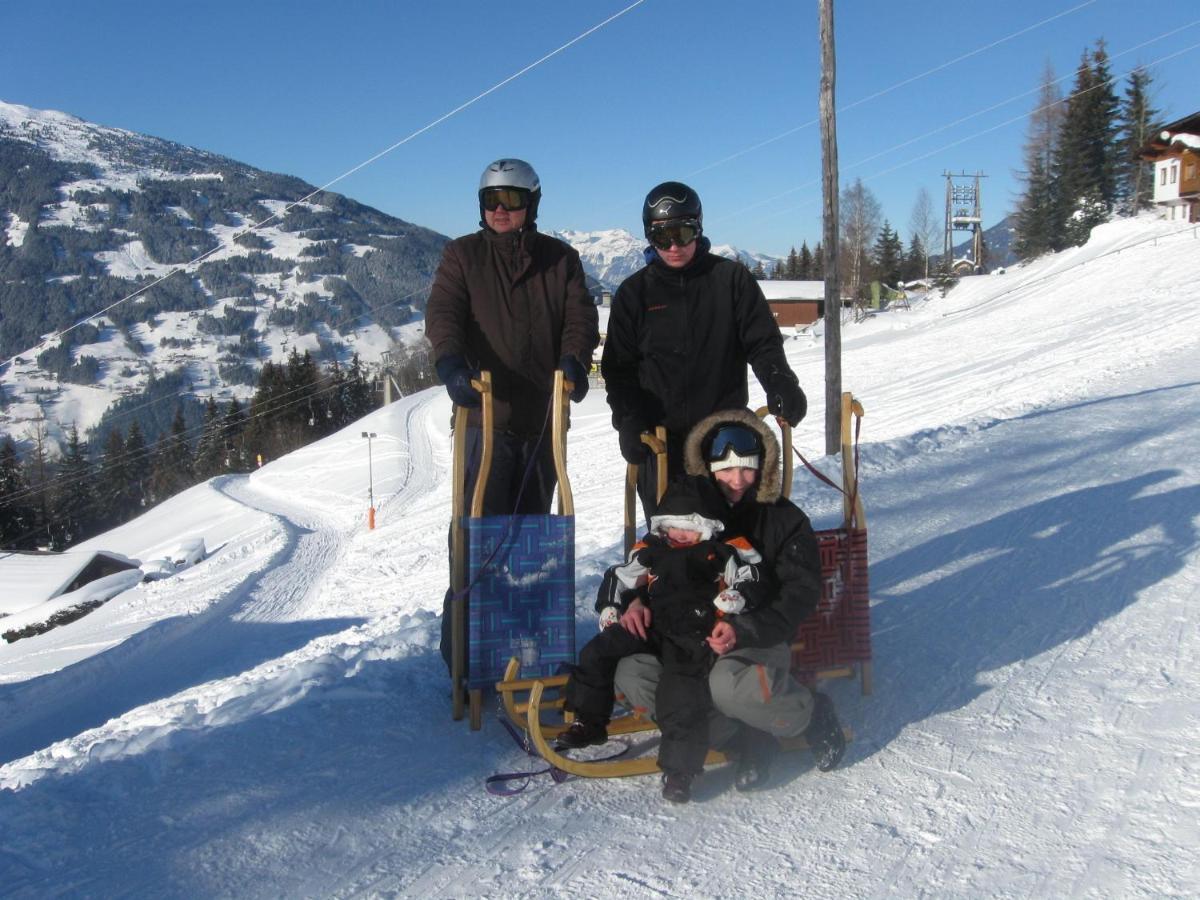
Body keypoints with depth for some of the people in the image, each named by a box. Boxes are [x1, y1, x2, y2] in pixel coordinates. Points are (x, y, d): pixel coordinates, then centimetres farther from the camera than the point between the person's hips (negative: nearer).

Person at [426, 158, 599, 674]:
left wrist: (573, 360, -19)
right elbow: (442, 313, -7)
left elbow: (579, 317, 3)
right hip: (484, 413, -2)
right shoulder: (462, 256, 7)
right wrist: (451, 363, -27)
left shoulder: (560, 260, 13)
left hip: (543, 415, 3)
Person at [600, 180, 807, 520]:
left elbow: (763, 341, 2)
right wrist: (628, 421, -7)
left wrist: (779, 382, -18)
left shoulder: (731, 278, 4)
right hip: (660, 438, 1)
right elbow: (619, 366, 8)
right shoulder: (635, 292, 8)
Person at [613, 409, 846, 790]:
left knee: (729, 686, -39)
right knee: (632, 675, -26)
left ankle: (812, 714, -4)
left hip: (759, 640, -4)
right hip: (689, 634, 4)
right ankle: (746, 738, -15)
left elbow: (801, 593, -9)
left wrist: (744, 629, -25)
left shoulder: (786, 520, -2)